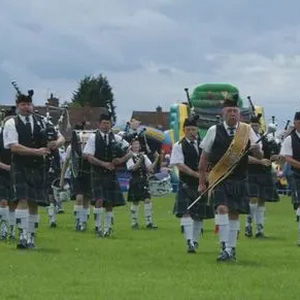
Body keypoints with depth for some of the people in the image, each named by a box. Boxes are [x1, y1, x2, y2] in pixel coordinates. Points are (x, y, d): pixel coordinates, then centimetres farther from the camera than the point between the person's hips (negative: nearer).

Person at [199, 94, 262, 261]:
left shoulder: (247, 130, 4)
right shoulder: (214, 131, 0)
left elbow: (260, 156, 5)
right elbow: (204, 157, 6)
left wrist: (256, 150, -20)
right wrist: (202, 182, 5)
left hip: (240, 180, 2)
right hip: (219, 179, -2)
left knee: (234, 214, 7)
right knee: (222, 209, -19)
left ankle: (231, 249, 17)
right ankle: (225, 248, -21)